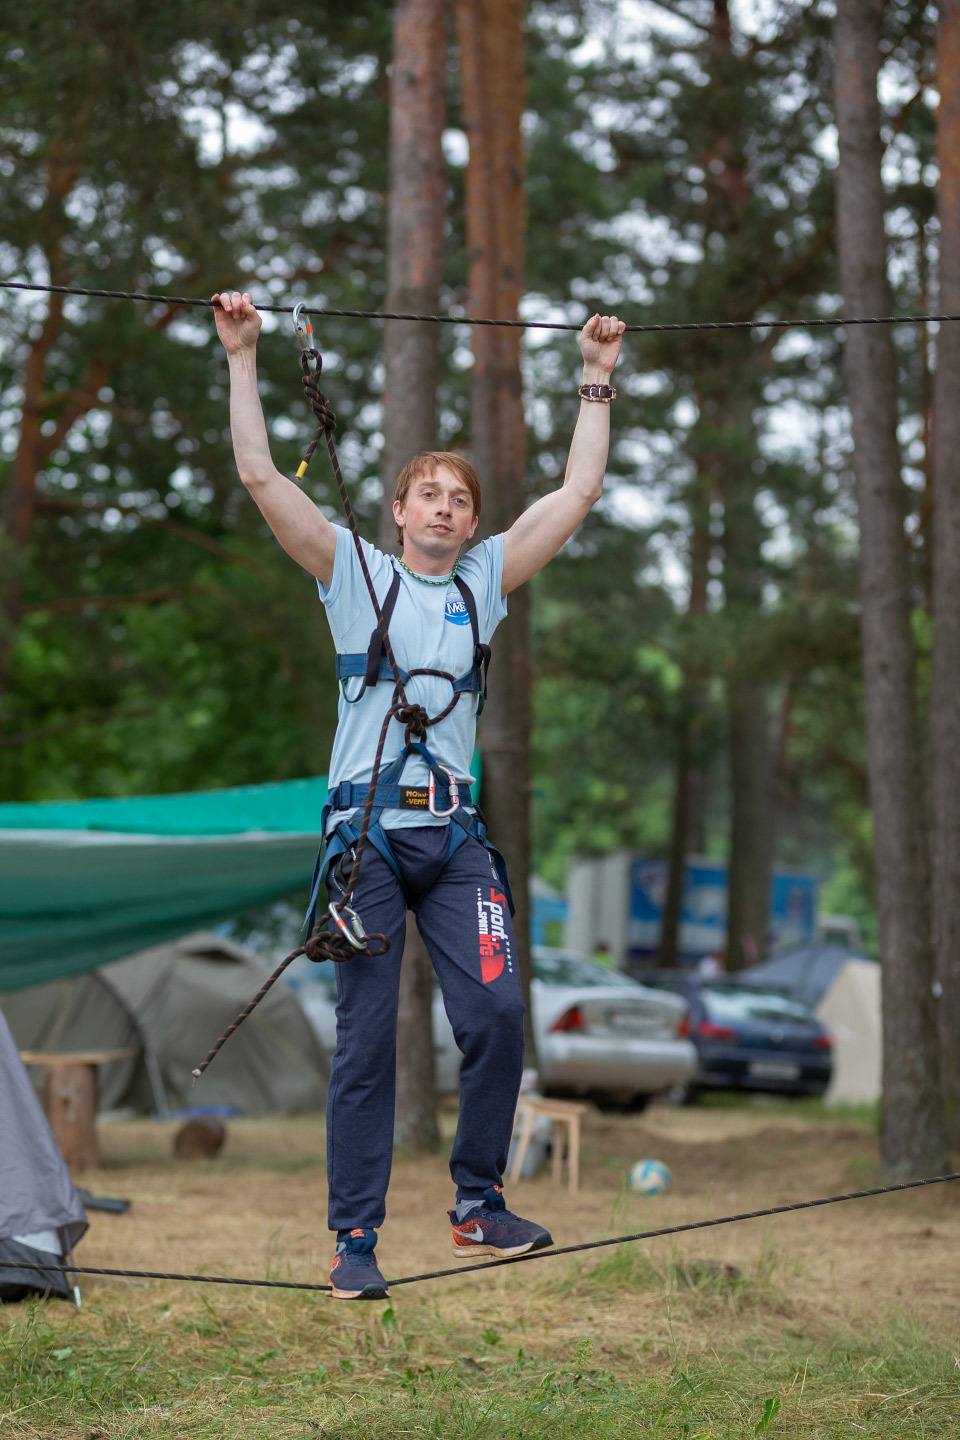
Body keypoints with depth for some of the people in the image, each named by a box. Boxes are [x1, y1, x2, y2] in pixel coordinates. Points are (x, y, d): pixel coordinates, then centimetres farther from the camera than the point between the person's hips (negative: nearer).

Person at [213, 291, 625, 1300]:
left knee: (496, 1013, -9)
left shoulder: (485, 581, 14)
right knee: (366, 1038, -3)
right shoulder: (356, 573, 7)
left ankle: (479, 1207, 6)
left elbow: (577, 493, 13)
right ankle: (355, 1238, 1)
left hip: (453, 831, 3)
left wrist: (597, 379, 12)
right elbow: (259, 476, 0)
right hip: (366, 826, -3)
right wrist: (242, 357, -2)